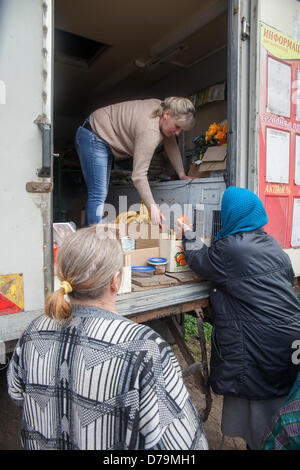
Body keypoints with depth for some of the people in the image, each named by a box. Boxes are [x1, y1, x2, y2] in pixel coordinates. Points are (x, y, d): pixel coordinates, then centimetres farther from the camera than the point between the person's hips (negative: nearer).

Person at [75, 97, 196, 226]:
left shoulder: (163, 108, -5)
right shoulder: (149, 132, -33)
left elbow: (172, 146, 6)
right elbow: (138, 175, -37)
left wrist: (182, 174, 3)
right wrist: (152, 207, -39)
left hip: (105, 141, 10)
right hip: (93, 138, -10)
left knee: (101, 195, 9)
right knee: (98, 195, -18)